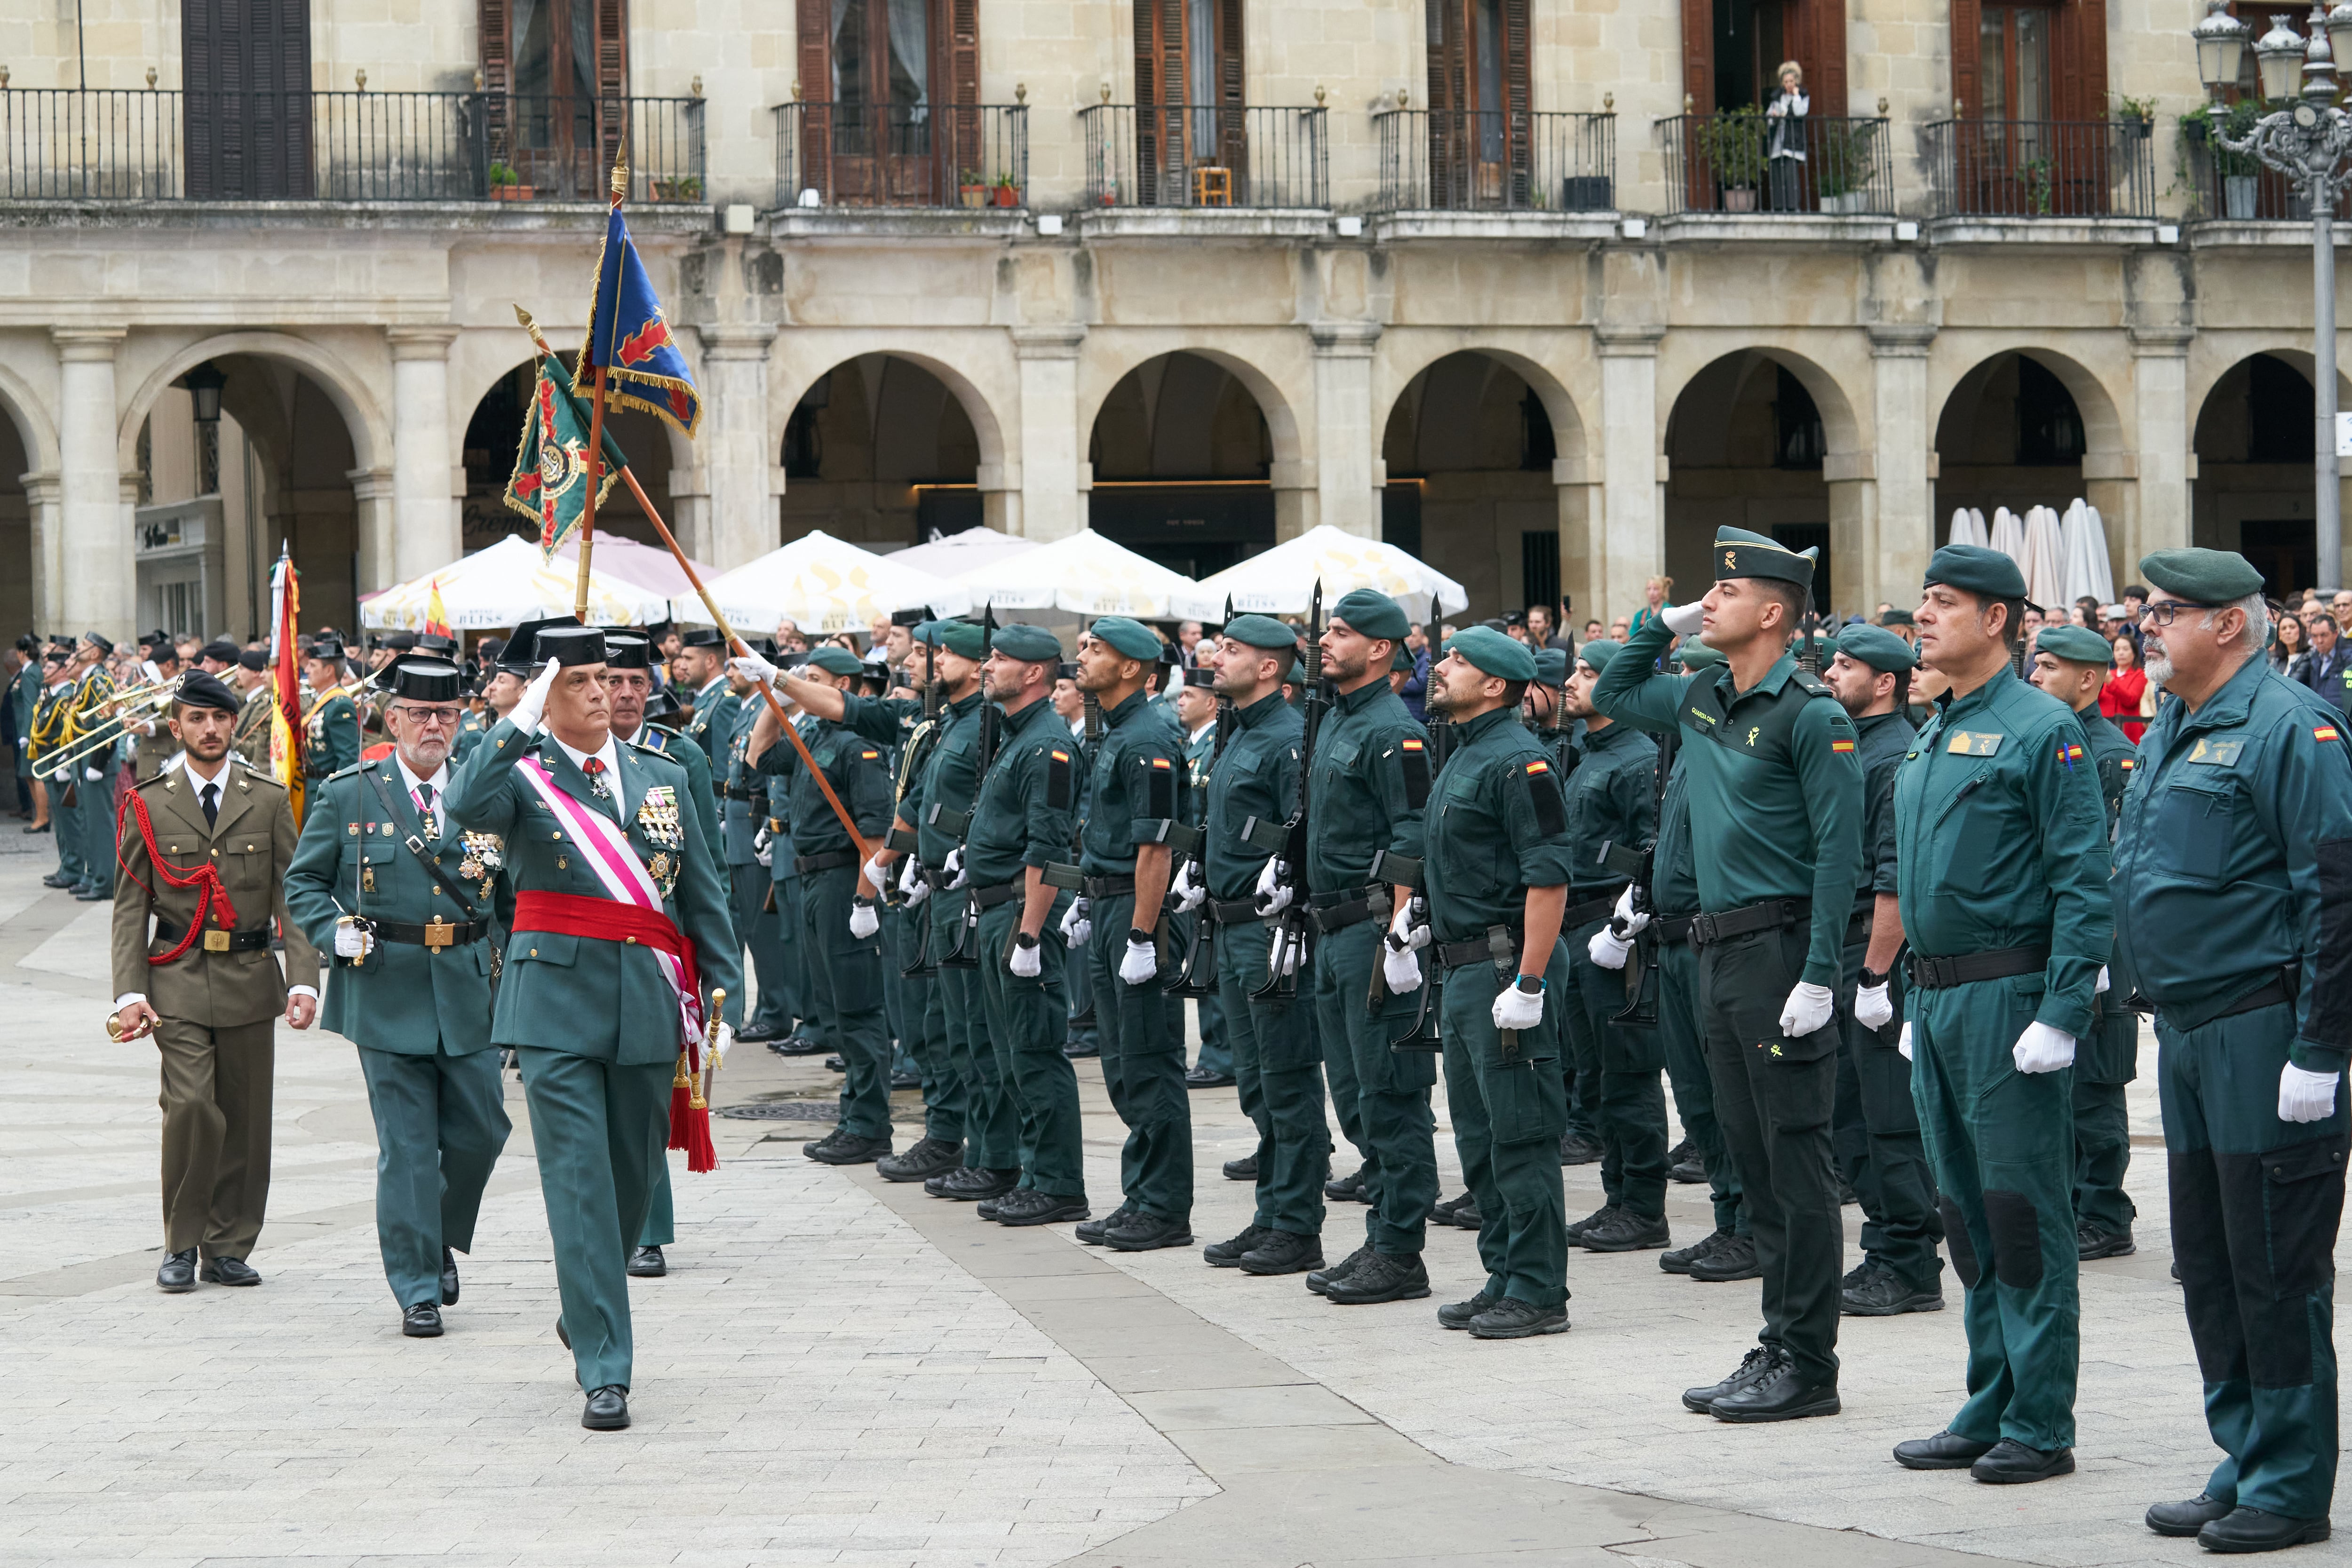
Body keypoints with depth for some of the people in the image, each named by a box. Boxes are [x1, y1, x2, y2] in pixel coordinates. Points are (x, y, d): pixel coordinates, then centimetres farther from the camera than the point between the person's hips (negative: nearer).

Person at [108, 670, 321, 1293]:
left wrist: (303, 980, -7)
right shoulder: (149, 805, 5)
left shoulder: (270, 801, 7)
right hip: (177, 982, -2)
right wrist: (129, 993, -6)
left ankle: (228, 1250, 16)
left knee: (246, 1118, 4)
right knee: (191, 1105, -15)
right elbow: (130, 907, 5)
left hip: (250, 980, 2)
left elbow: (292, 897, 4)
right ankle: (181, 1246, -1)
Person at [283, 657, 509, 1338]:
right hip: (387, 993, -2)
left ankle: (443, 1239, 32)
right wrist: (340, 935, -9)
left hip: (469, 992, 2)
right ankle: (418, 1289, 6)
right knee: (407, 1147, -1)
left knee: (480, 1130, 5)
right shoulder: (348, 796, 2)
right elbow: (303, 882, 7)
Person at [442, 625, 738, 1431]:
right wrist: (520, 722, -27)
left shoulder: (663, 779, 12)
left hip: (649, 1004, 4)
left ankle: (584, 1313, 38)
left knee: (634, 1176, 13)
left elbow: (705, 897, 14)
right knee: (579, 1182, -8)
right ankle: (605, 1373, -8)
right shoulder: (521, 774, 0)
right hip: (557, 1005, -4)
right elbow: (464, 807, -24)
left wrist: (722, 996, 8)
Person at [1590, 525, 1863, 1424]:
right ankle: (1779, 1347, 18)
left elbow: (1839, 852, -15)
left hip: (1780, 947, -9)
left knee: (1796, 1164, -4)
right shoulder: (1700, 702, 12)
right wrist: (1664, 626, 14)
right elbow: (1611, 695, 30)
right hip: (1720, 949, 9)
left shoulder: (1810, 715, -11)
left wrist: (1819, 978, -20)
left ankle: (1808, 1366, 0)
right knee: (1753, 1162, 12)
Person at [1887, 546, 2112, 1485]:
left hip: (2007, 996, -9)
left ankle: (2042, 1426, 1)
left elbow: (2084, 885, -14)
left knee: (2024, 1212, -4)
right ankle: (1989, 1412, 19)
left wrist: (2060, 1012, -20)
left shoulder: (2041, 730, -10)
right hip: (1938, 1000, 9)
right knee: (1967, 1213, 12)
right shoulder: (1932, 739, 15)